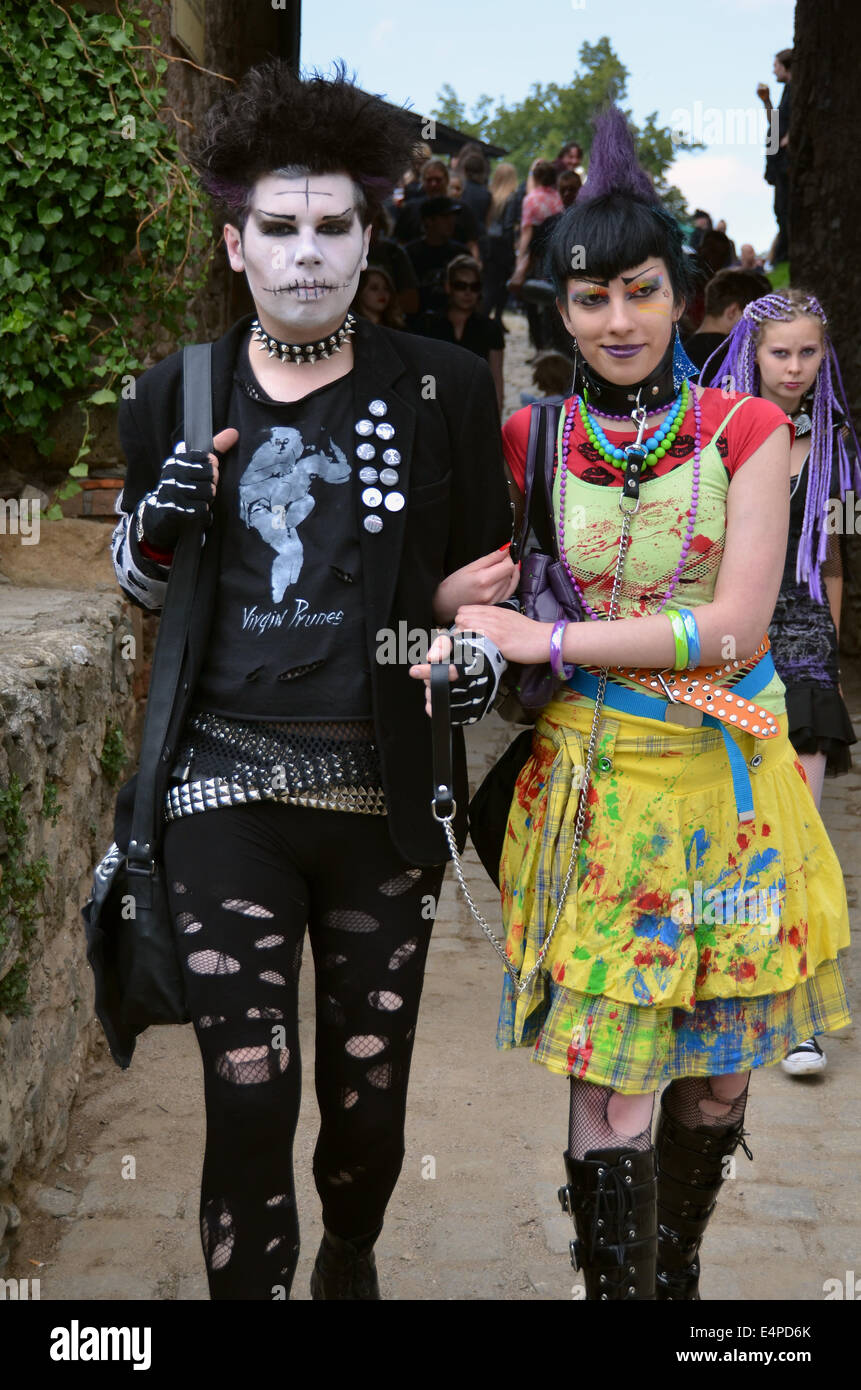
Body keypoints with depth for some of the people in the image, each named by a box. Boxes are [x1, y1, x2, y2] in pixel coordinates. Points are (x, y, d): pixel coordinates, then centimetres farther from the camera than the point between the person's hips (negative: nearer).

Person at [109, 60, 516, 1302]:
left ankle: (352, 1263, 42)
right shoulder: (177, 397, 4)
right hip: (229, 784, 0)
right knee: (249, 1097, -4)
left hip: (384, 791, 0)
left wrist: (468, 607, -14)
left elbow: (482, 578, 9)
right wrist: (160, 526, -7)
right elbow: (141, 586, 16)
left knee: (369, 1096, 11)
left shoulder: (443, 389, 0)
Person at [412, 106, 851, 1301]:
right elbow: (482, 579, 13)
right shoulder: (532, 439, 1)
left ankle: (679, 1270, 35)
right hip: (594, 771, 0)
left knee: (718, 1067, 12)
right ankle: (621, 1288, 14)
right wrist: (469, 631, -11)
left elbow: (737, 626, -11)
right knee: (611, 1078, -3)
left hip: (725, 774, 1)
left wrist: (545, 640, -13)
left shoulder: (745, 430, -3)